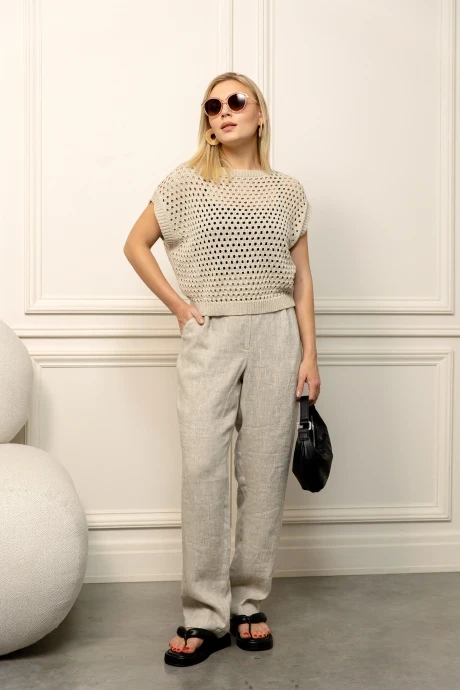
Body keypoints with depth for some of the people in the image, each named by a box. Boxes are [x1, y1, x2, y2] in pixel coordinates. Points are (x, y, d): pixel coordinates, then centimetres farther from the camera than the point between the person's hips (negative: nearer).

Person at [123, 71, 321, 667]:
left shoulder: (287, 191, 10)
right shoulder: (186, 182, 5)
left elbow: (302, 279, 10)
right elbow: (135, 244, 11)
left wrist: (310, 355, 4)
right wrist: (176, 304, 1)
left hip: (275, 333, 2)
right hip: (208, 335, -1)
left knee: (263, 472, 3)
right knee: (201, 471, -6)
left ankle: (249, 604, 17)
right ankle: (205, 616, 5)